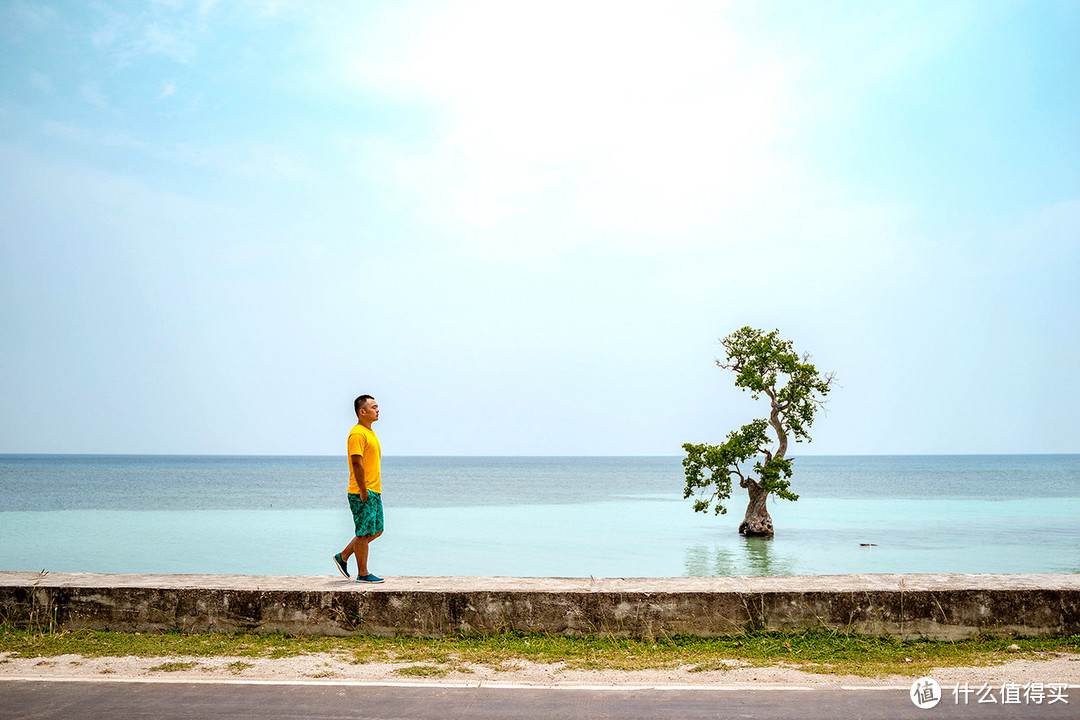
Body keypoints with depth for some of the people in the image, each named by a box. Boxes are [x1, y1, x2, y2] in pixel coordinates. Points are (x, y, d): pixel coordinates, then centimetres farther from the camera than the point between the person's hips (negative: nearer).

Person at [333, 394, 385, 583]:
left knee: (376, 530, 14)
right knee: (364, 533, -2)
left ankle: (343, 556, 24)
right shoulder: (357, 433, -14)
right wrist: (363, 491, -21)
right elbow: (357, 463, -20)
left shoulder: (370, 432, 17)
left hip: (374, 492, 10)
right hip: (362, 494, -10)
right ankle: (363, 574, 8)